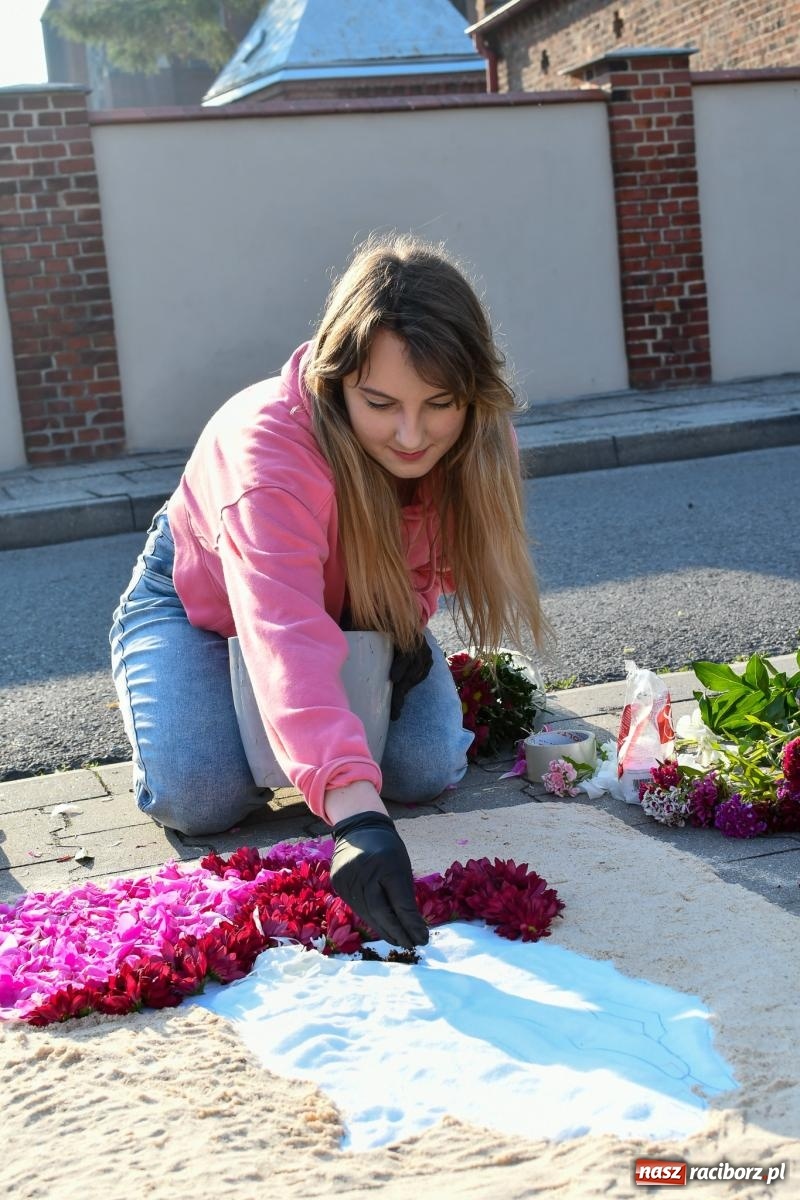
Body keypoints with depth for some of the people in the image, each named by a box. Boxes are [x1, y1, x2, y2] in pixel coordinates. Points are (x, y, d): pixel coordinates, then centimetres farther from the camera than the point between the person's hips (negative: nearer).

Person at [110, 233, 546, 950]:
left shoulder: (475, 437, -25)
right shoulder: (270, 446, -44)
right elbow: (287, 637, -58)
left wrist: (405, 616, -24)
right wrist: (355, 813, -70)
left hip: (359, 608, 4)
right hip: (203, 602, -3)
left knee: (428, 769, -17)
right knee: (201, 798, -23)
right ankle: (157, 699, 13)